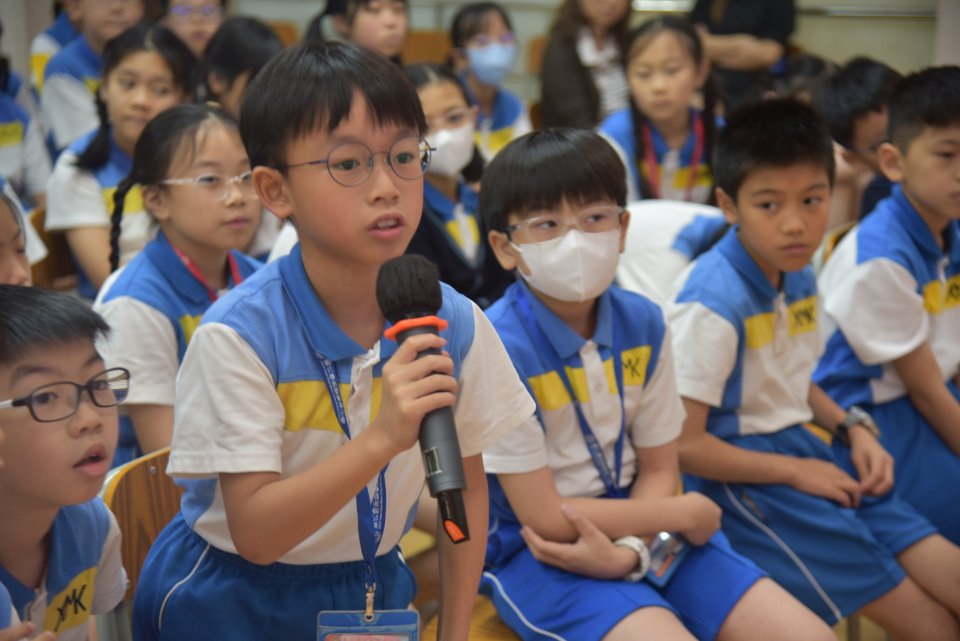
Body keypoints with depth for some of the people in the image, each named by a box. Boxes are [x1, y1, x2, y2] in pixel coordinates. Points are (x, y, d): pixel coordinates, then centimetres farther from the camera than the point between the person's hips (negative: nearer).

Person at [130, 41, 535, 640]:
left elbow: (467, 486, 5)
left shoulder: (454, 323, -9)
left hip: (373, 587, 5)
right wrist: (382, 438, -35)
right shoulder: (239, 335, -21)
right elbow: (255, 534, -24)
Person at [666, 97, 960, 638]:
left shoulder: (799, 275, 4)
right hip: (740, 471, -8)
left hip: (800, 447, 8)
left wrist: (852, 427, 3)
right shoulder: (712, 304, -22)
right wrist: (795, 472, -13)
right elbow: (683, 444, -21)